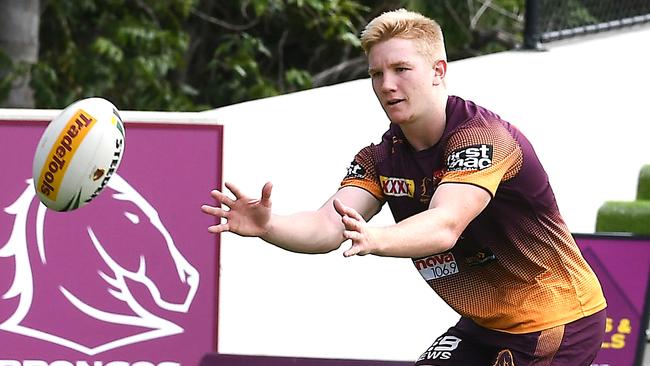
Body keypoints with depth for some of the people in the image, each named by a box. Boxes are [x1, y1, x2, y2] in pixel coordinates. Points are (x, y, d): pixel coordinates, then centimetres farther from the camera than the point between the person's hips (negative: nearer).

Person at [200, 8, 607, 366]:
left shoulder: (483, 138, -23)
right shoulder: (381, 160, -1)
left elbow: (444, 226, -40)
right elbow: (330, 225, -18)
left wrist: (375, 239, -60)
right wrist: (268, 225, -40)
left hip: (558, 322, -7)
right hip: (486, 325, 7)